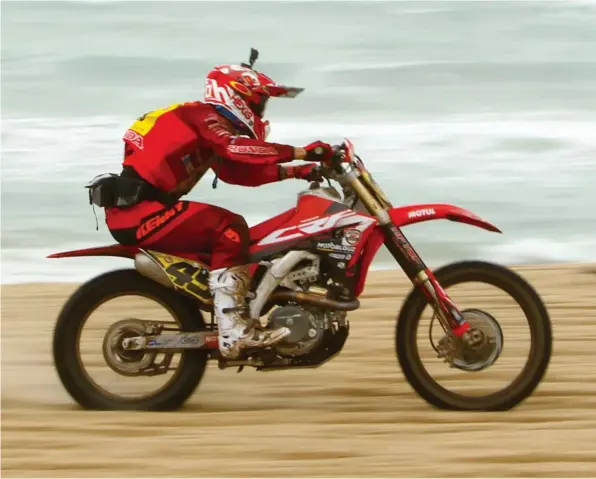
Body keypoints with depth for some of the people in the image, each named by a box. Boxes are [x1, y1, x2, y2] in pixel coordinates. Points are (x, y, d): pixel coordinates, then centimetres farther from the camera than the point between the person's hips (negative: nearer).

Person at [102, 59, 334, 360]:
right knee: (229, 230, -20)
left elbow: (236, 171, 19)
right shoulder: (203, 116, -8)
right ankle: (233, 332, -26)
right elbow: (238, 149, -25)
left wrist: (293, 172, 8)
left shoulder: (210, 126, 22)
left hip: (136, 211, 11)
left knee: (227, 233, 20)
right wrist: (302, 152, -27)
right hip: (140, 211, -11)